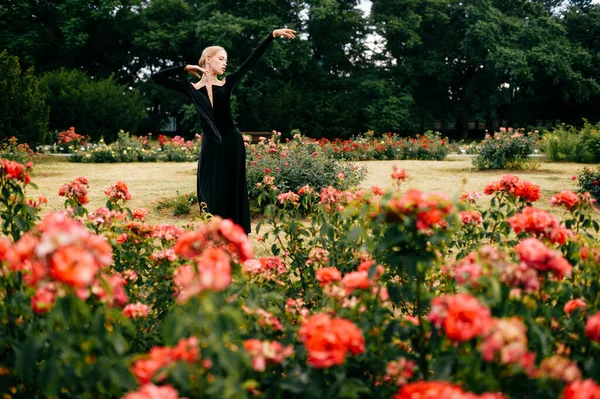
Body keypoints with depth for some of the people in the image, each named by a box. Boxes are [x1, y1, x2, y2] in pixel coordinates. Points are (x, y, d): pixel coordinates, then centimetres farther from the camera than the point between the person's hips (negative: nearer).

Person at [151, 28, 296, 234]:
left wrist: (272, 35, 0)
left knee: (232, 192, 5)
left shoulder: (227, 83, 6)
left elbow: (252, 60, 4)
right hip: (210, 144, -1)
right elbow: (157, 77, -1)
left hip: (231, 142, 1)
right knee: (211, 193, 2)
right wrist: (185, 68, -1)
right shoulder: (192, 88, 2)